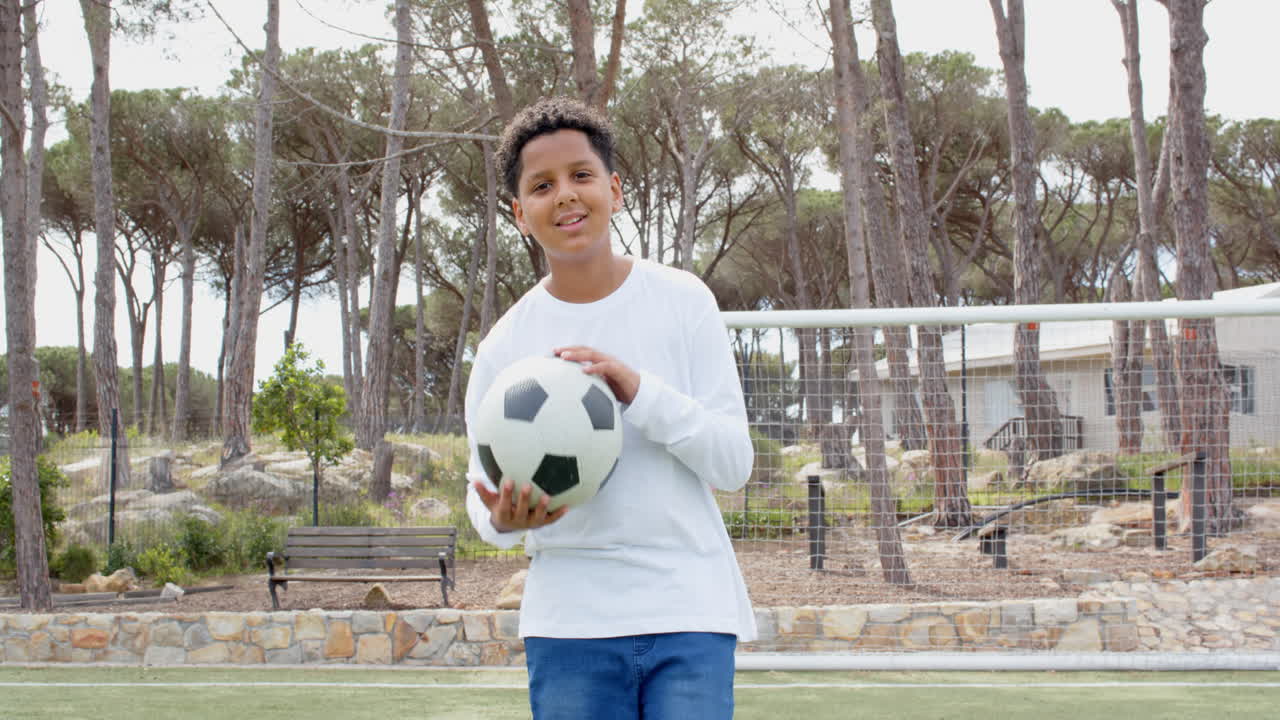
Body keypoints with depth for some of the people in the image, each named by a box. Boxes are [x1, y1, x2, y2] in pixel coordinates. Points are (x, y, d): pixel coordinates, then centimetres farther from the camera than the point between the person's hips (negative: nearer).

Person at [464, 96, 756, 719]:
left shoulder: (682, 300, 0)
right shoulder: (503, 346, 3)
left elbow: (734, 462, -3)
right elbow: (483, 485, 9)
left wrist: (637, 390, -18)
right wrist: (501, 519, -16)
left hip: (689, 613, -1)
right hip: (569, 621, 1)